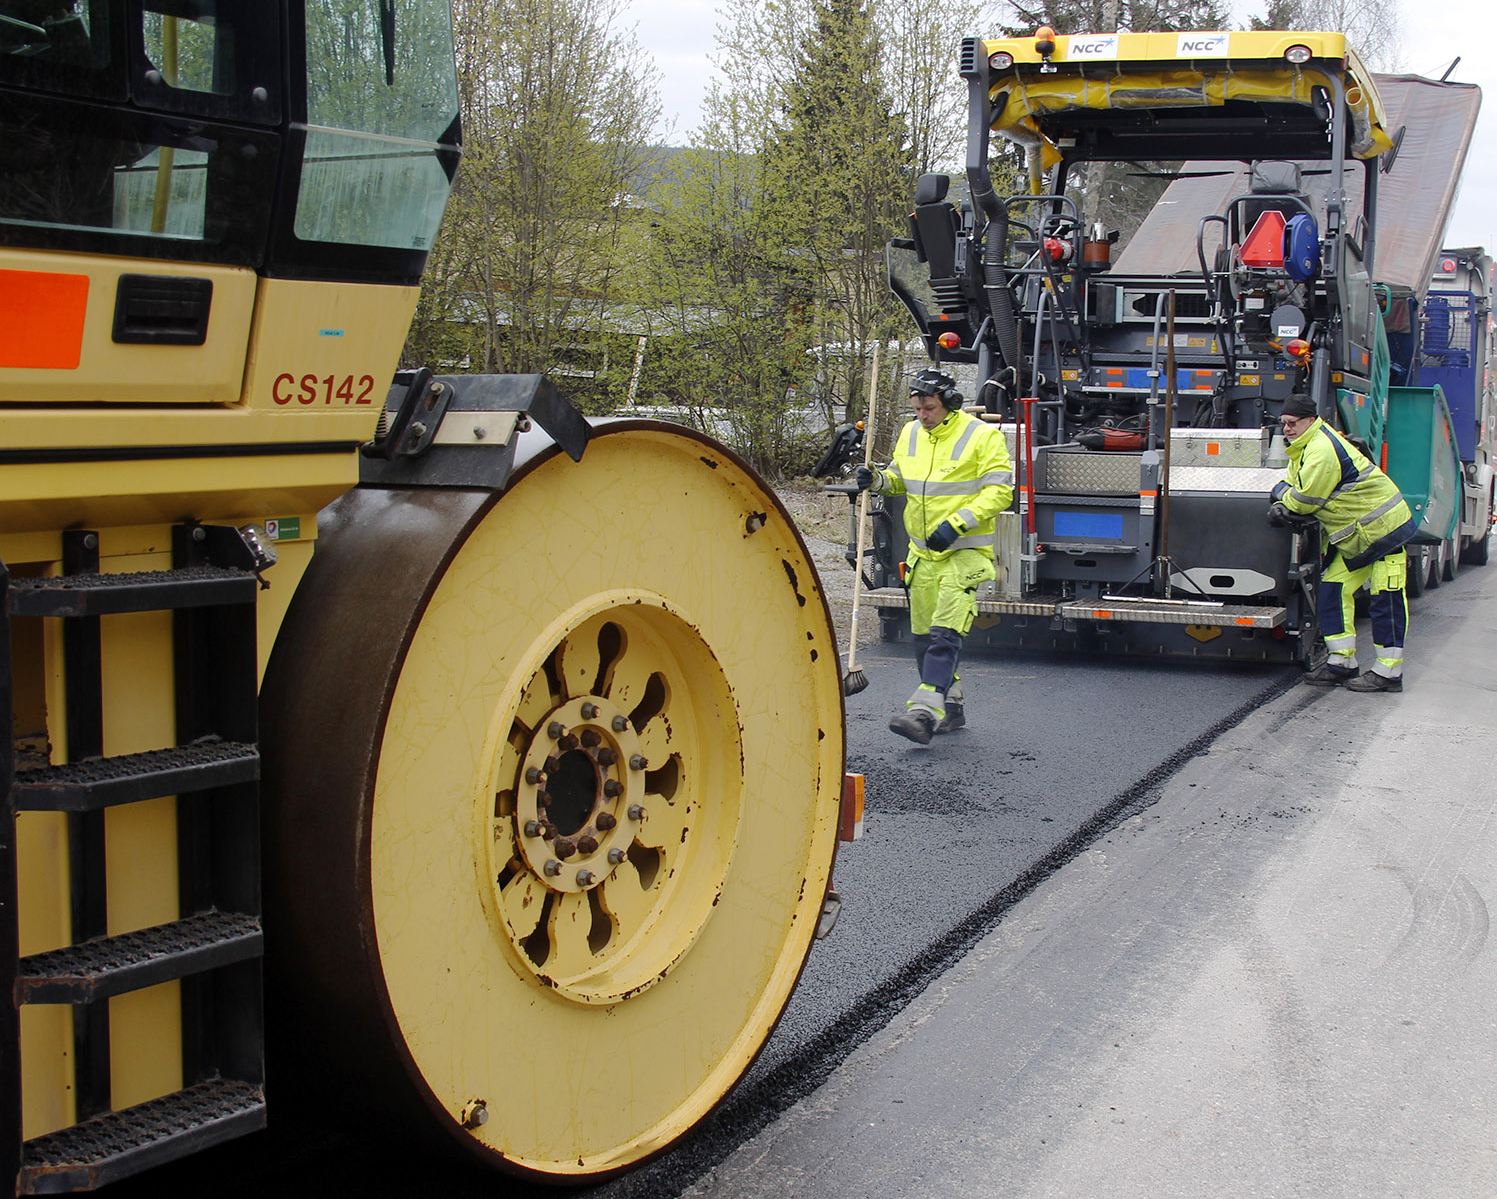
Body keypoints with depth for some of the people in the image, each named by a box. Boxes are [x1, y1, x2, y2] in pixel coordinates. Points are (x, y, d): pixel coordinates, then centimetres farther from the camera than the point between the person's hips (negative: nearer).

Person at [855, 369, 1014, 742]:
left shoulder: (982, 436, -10)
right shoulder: (910, 434, 9)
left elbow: (998, 491, -14)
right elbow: (900, 477, 24)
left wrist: (956, 523, -22)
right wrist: (878, 480, 1)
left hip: (965, 551, -7)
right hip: (922, 552, 7)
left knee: (945, 634, -16)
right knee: (924, 634, 10)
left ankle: (924, 712, -23)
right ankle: (950, 707, 23)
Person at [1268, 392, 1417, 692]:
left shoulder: (1322, 450, -24)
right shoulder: (1303, 448, 11)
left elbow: (1305, 500, -22)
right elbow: (1290, 483, 15)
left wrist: (1282, 494, -2)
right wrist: (1281, 506, -8)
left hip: (1383, 528, -11)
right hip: (1353, 537, 11)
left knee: (1386, 602, -6)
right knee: (1332, 593, 6)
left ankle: (1388, 671, -2)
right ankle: (1341, 664, 10)